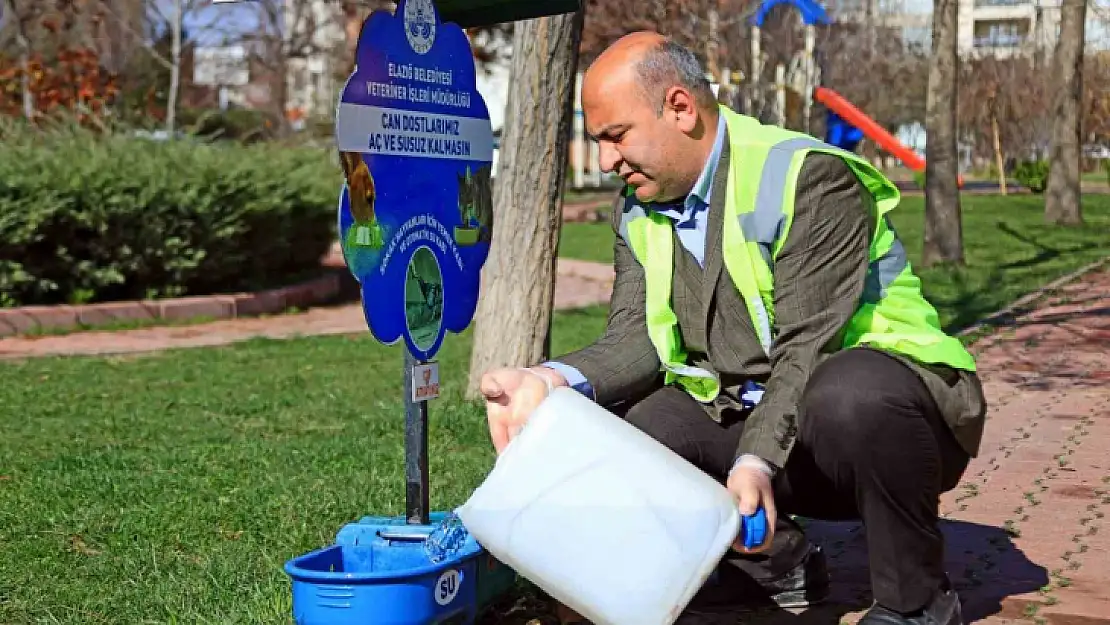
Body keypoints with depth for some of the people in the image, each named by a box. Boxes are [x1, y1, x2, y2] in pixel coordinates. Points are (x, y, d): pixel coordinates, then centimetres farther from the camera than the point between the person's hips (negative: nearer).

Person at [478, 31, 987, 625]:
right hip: (743, 412, 7)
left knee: (852, 395, -40)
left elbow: (806, 348, -24)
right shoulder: (637, 208, 6)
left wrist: (757, 462, -35)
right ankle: (778, 562, 4)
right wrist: (554, 381, -25)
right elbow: (636, 337, -5)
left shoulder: (810, 176, -17)